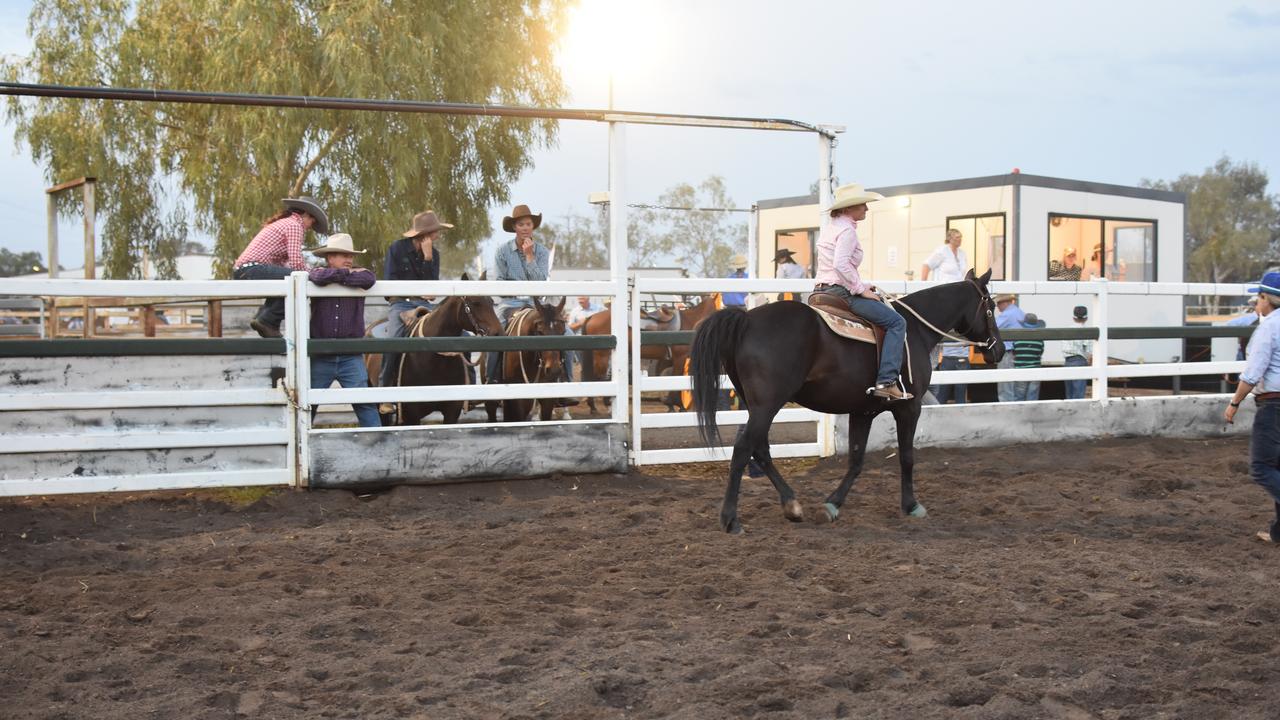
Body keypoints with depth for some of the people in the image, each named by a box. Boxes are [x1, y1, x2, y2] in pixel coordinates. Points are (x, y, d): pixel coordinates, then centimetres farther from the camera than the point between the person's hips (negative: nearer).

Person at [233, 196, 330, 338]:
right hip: (253, 269, -10)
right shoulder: (294, 225, -1)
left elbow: (282, 262, 21)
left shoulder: (281, 223, 28)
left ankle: (262, 316, 18)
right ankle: (268, 321, -13)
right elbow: (296, 262, -12)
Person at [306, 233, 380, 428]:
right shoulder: (319, 272, 3)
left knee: (364, 403, -5)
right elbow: (319, 277, -23)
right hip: (320, 357, 0)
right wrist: (347, 273, -11)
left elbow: (369, 278, -19)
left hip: (351, 356, 0)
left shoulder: (356, 276, 6)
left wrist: (339, 278, -13)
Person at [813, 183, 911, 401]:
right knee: (896, 322, -10)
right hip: (841, 292, -10)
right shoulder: (847, 229, -12)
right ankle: (886, 382, -21)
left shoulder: (830, 228, 19)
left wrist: (860, 286, 18)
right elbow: (841, 264, -25)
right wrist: (861, 289, -16)